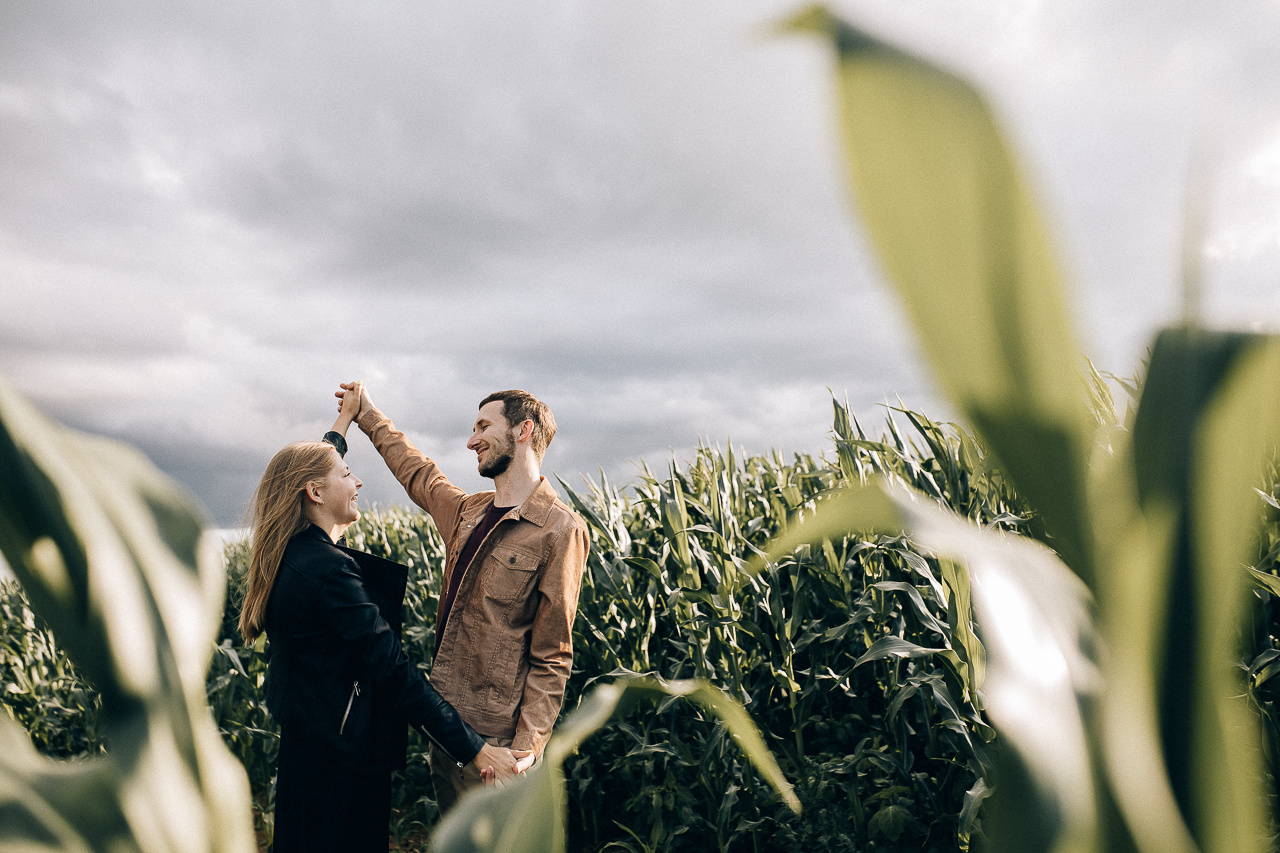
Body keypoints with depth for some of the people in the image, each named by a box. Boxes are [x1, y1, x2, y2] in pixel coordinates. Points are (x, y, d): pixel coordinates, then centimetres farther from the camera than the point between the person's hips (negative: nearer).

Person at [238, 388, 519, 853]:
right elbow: (393, 670, -28)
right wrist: (473, 748, -25)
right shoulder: (329, 570, -26)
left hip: (304, 741, 10)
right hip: (343, 755, -10)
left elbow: (309, 465, 24)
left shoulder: (287, 553, 3)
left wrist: (344, 421, 37)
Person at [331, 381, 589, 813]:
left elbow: (552, 657, -16)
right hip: (444, 723, 7)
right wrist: (369, 416, 33)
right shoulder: (469, 511, 6)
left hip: (492, 736, -7)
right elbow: (420, 474, 26)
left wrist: (527, 746, -20)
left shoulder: (560, 530, -16)